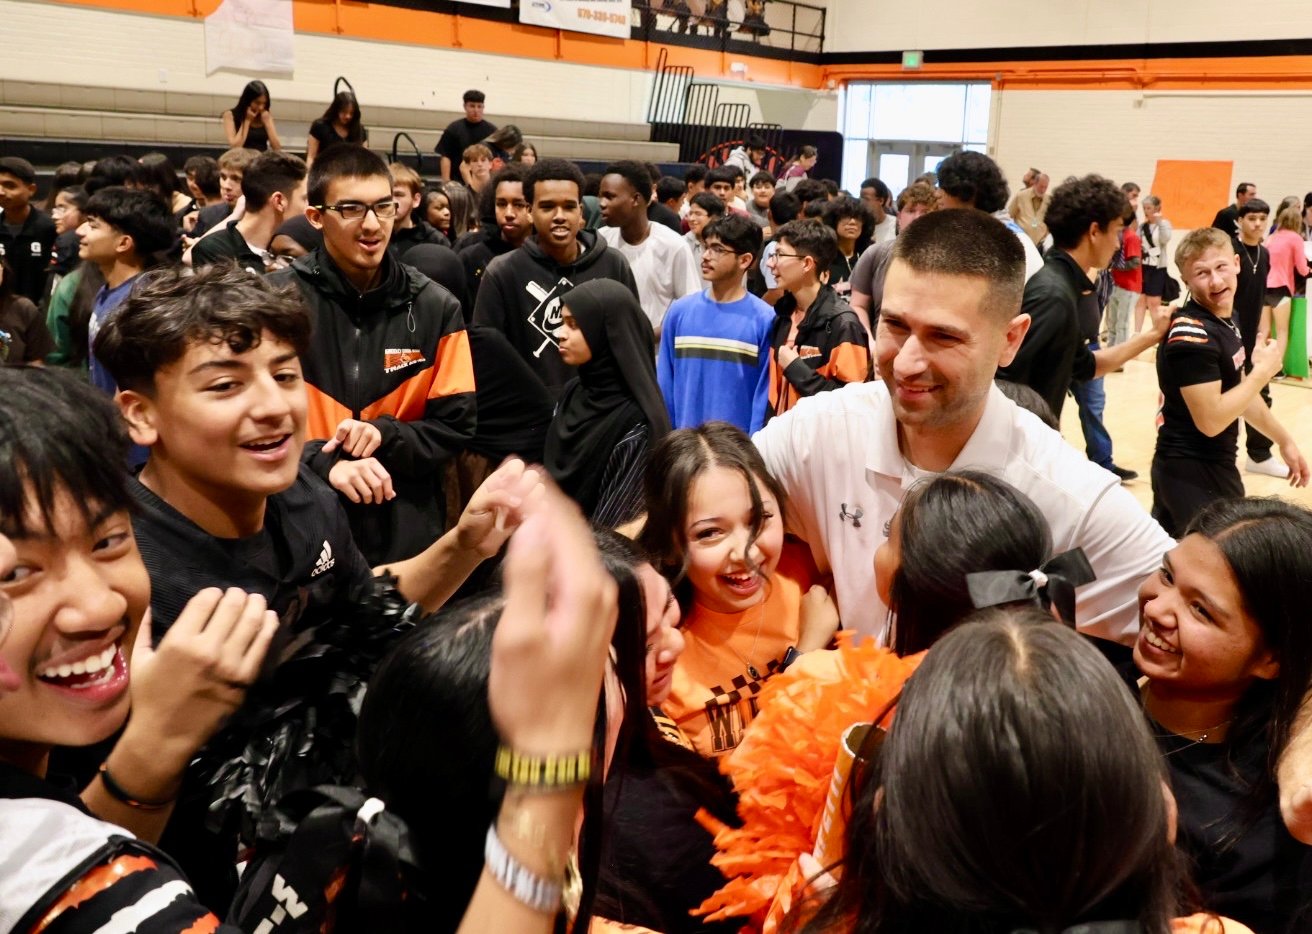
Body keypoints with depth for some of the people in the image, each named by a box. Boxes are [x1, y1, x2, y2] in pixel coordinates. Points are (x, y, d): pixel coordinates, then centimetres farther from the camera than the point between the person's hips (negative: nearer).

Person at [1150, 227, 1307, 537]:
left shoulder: (1225, 319, 8)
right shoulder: (1192, 335, -23)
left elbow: (1237, 391, 20)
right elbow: (1211, 420, -25)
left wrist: (1284, 440, 23)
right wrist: (1264, 371, -16)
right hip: (1195, 474, -9)